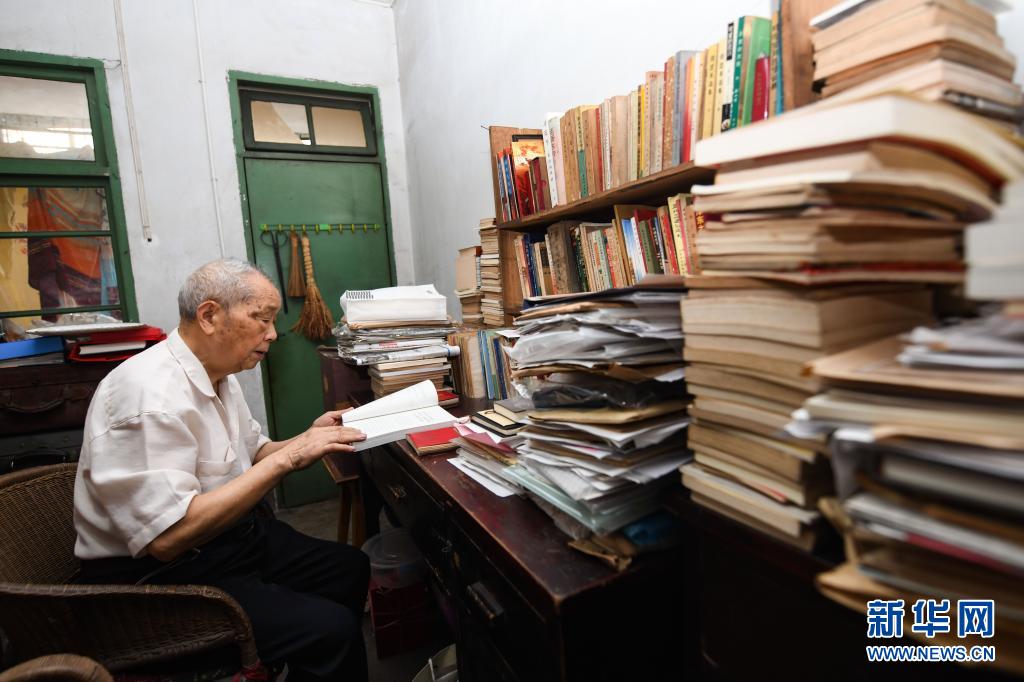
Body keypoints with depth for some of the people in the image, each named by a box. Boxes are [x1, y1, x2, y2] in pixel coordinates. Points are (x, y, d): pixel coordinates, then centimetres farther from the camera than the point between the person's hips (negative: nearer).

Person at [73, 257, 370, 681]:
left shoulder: (218, 374, 4)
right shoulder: (151, 393, -26)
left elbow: (250, 457, 14)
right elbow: (168, 538, -31)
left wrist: (306, 439, -5)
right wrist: (288, 458, -30)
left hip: (231, 536, 9)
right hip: (155, 574, -9)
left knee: (350, 568, 12)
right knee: (331, 630, -21)